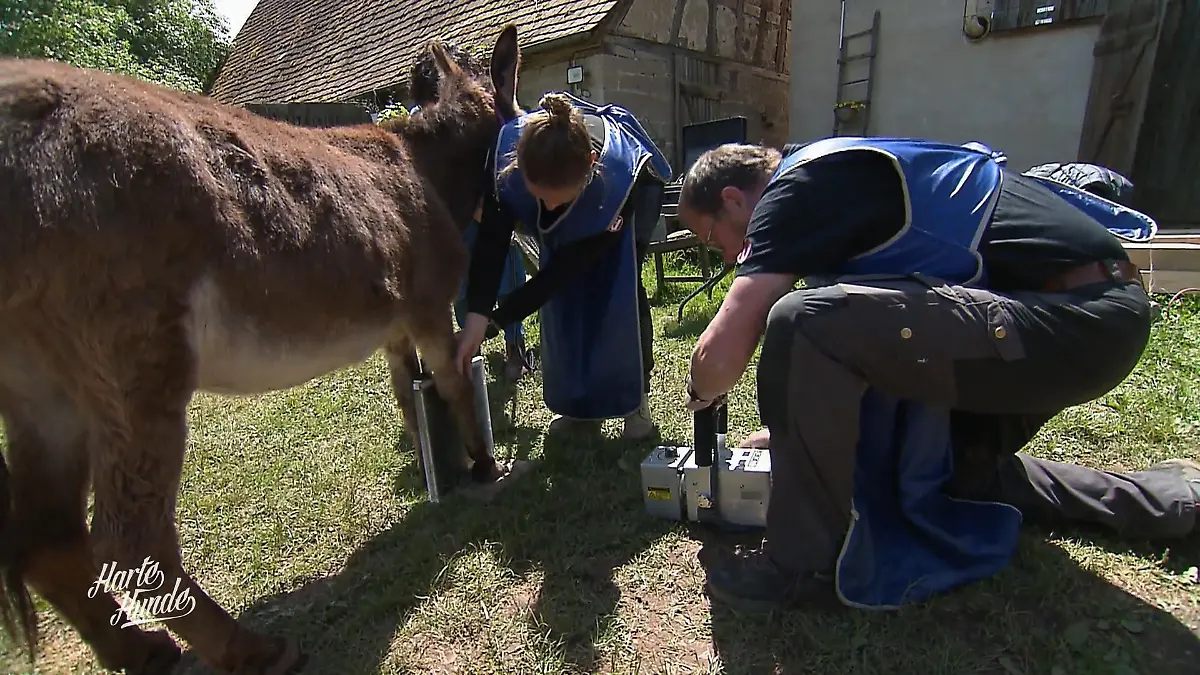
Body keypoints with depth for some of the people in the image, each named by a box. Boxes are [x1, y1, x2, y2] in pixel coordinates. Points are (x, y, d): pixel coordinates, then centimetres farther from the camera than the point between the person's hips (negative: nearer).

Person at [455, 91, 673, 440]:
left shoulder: (616, 179, -45)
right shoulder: (509, 146, -38)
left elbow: (569, 264, -38)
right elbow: (491, 237, -34)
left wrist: (493, 319, -37)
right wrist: (477, 314, -45)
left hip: (635, 188, -3)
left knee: (619, 286, -18)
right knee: (562, 292, -6)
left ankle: (636, 400, -2)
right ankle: (580, 400, 9)